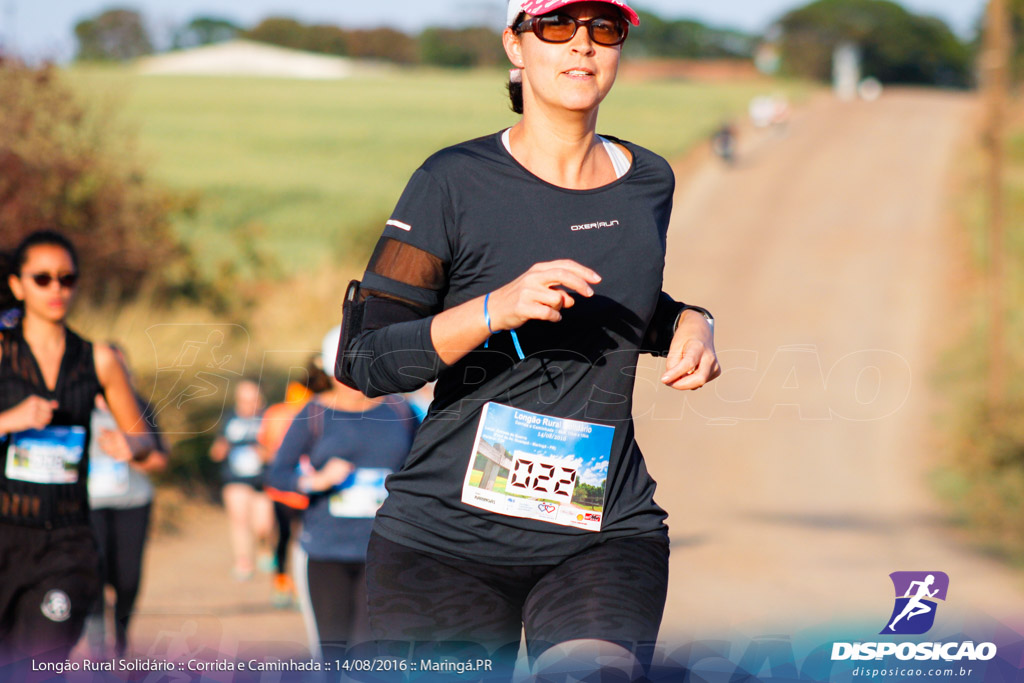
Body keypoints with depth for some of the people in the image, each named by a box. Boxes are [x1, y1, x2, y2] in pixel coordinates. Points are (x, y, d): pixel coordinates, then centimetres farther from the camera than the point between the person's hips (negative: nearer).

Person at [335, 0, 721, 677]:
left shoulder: (649, 182, 10)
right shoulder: (456, 182, -4)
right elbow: (362, 360, -9)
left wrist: (687, 322, 8)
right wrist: (496, 309, -22)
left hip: (608, 534, 2)